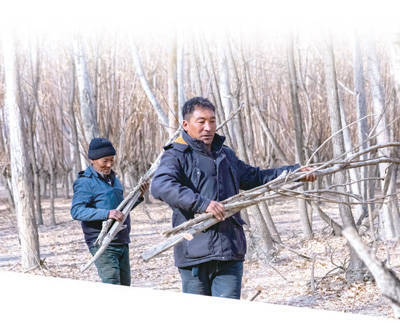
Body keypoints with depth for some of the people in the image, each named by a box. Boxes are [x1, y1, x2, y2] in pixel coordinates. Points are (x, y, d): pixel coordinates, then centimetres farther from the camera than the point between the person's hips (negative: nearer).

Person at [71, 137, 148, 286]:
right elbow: (76, 211, -21)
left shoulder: (113, 179, 18)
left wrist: (138, 197, 10)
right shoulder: (85, 182, -8)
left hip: (122, 243, 8)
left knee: (125, 286, 10)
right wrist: (107, 214, -32)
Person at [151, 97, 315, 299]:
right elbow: (160, 186, -22)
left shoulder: (226, 155, 22)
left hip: (230, 253, 5)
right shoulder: (177, 155, -2)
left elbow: (256, 178, 36)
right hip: (194, 254, -5)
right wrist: (202, 203, -30)